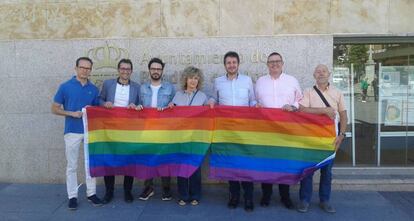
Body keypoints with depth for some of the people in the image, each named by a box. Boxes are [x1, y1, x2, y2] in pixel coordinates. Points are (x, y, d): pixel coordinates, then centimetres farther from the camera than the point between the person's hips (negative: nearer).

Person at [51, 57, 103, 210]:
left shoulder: (94, 89, 6)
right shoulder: (65, 87, -3)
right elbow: (55, 109, 0)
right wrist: (72, 113, -14)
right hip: (72, 131, -2)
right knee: (72, 166, 5)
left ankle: (91, 193, 20)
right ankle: (72, 196, 15)